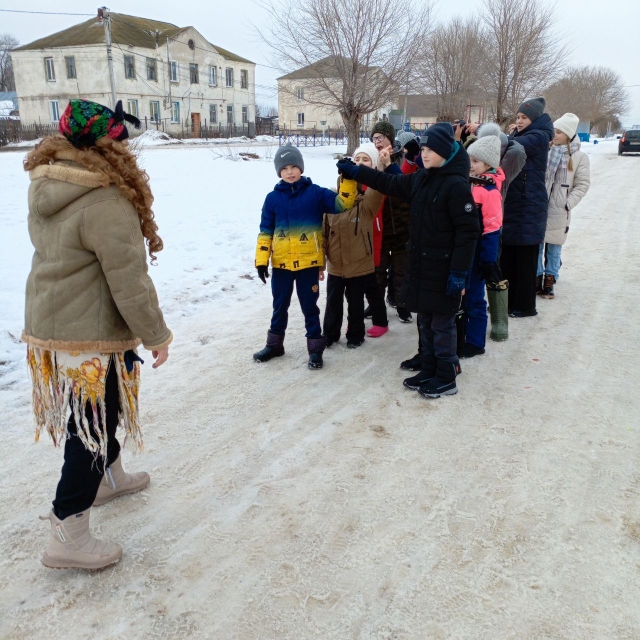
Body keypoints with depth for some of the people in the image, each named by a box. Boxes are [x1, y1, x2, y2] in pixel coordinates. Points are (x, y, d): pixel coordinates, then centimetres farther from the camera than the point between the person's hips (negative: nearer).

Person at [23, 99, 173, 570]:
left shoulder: (44, 189, 4)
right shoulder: (106, 204, -24)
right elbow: (128, 283, -22)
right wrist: (156, 335, -11)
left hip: (48, 323, 9)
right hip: (91, 335, -9)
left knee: (99, 409, 26)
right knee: (93, 423, 2)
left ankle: (109, 476, 47)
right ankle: (68, 538, 12)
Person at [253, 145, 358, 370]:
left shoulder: (315, 192, -2)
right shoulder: (273, 198, 2)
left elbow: (342, 203, -10)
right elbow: (265, 231, 4)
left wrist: (348, 179, -24)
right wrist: (261, 260, -1)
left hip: (308, 262, -2)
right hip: (281, 262, 2)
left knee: (309, 306, 8)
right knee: (280, 305, 16)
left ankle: (315, 348, 19)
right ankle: (274, 344, 32)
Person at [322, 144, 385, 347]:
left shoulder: (368, 199, -9)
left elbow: (376, 191, -34)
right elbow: (324, 230, 5)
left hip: (359, 262, -2)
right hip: (335, 262, 3)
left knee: (355, 302, 12)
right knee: (333, 301, 13)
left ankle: (355, 335, 30)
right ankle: (329, 334, 31)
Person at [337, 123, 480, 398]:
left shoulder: (457, 185, -17)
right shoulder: (421, 179, 8)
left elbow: (468, 231, -20)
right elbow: (390, 184, 20)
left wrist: (459, 272, -22)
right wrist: (354, 171, 16)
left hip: (443, 269, -8)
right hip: (420, 265, 8)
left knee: (442, 324, 3)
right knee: (426, 322, 16)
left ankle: (446, 378, 17)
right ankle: (429, 371, 29)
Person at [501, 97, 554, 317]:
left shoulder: (539, 137, -10)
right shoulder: (521, 137, 18)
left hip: (529, 207, -8)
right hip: (511, 204, 8)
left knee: (525, 258, -1)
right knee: (507, 256, 9)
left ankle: (525, 306, 9)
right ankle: (508, 301, 19)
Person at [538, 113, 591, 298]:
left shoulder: (579, 157, -1)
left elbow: (582, 185, -1)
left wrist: (568, 204, -10)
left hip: (558, 211, -1)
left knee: (554, 249, 7)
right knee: (536, 246, 6)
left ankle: (549, 282, 17)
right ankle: (537, 279, 17)